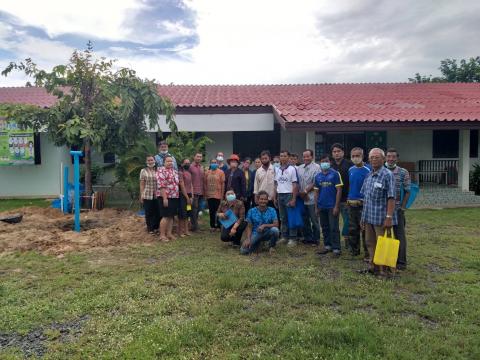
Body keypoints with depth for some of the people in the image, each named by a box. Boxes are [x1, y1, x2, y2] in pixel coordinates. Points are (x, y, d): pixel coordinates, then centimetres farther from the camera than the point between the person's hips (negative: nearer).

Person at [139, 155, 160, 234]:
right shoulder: (143, 171, 2)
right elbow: (142, 184, 2)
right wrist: (141, 196, -3)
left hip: (157, 195, 2)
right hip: (147, 196, -2)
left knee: (157, 212, 6)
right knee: (148, 213, 6)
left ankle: (156, 227, 21)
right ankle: (150, 228, 17)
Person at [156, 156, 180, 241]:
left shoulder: (175, 171, 14)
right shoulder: (161, 170, -11)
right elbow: (161, 186, -18)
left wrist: (177, 196, 16)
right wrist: (165, 198, -23)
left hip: (174, 197, 8)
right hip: (165, 197, -7)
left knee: (171, 216, 10)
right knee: (166, 216, -5)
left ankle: (169, 233, 19)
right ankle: (162, 235, 4)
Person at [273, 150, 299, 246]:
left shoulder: (292, 169, -5)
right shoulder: (277, 170, 11)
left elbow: (295, 185, -8)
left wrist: (293, 199, -13)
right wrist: (275, 197, 10)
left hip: (289, 195, -5)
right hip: (280, 196, 5)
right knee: (283, 218, 11)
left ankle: (293, 238, 6)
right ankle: (284, 236, 21)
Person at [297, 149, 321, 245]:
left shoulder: (316, 167, -5)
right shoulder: (299, 168, 13)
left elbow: (315, 183, -12)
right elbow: (297, 182, 10)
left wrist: (305, 191, -12)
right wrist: (300, 192, -3)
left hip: (311, 198, -5)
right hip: (301, 198, 5)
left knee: (314, 220, 2)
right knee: (305, 219, 12)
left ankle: (315, 239, 13)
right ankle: (307, 237, 23)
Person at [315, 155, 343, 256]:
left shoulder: (335, 174, -5)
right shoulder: (318, 176, 8)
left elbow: (339, 190, -8)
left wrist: (336, 206, -13)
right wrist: (316, 206, 8)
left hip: (332, 206, -5)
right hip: (322, 207, 5)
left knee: (334, 228, -2)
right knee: (324, 228, 13)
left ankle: (336, 248, 5)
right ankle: (327, 246, 24)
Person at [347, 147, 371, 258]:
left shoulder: (367, 170, -11)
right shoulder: (350, 170, 9)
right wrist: (348, 199, 14)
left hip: (362, 204, -6)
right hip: (351, 204, 6)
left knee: (364, 229, 0)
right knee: (352, 229, 15)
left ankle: (367, 253, 11)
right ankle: (354, 250, 29)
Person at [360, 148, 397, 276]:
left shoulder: (387, 175, -11)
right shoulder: (368, 175, 10)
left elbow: (391, 198, -16)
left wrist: (389, 217, -20)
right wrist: (363, 216, 15)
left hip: (381, 218, -7)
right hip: (368, 217, 7)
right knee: (370, 243, 16)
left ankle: (382, 270, 15)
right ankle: (372, 266, 30)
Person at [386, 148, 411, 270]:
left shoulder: (403, 172, -2)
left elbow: (407, 191, -1)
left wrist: (402, 207, -7)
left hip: (397, 209, -2)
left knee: (399, 235, 4)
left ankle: (401, 262, 14)